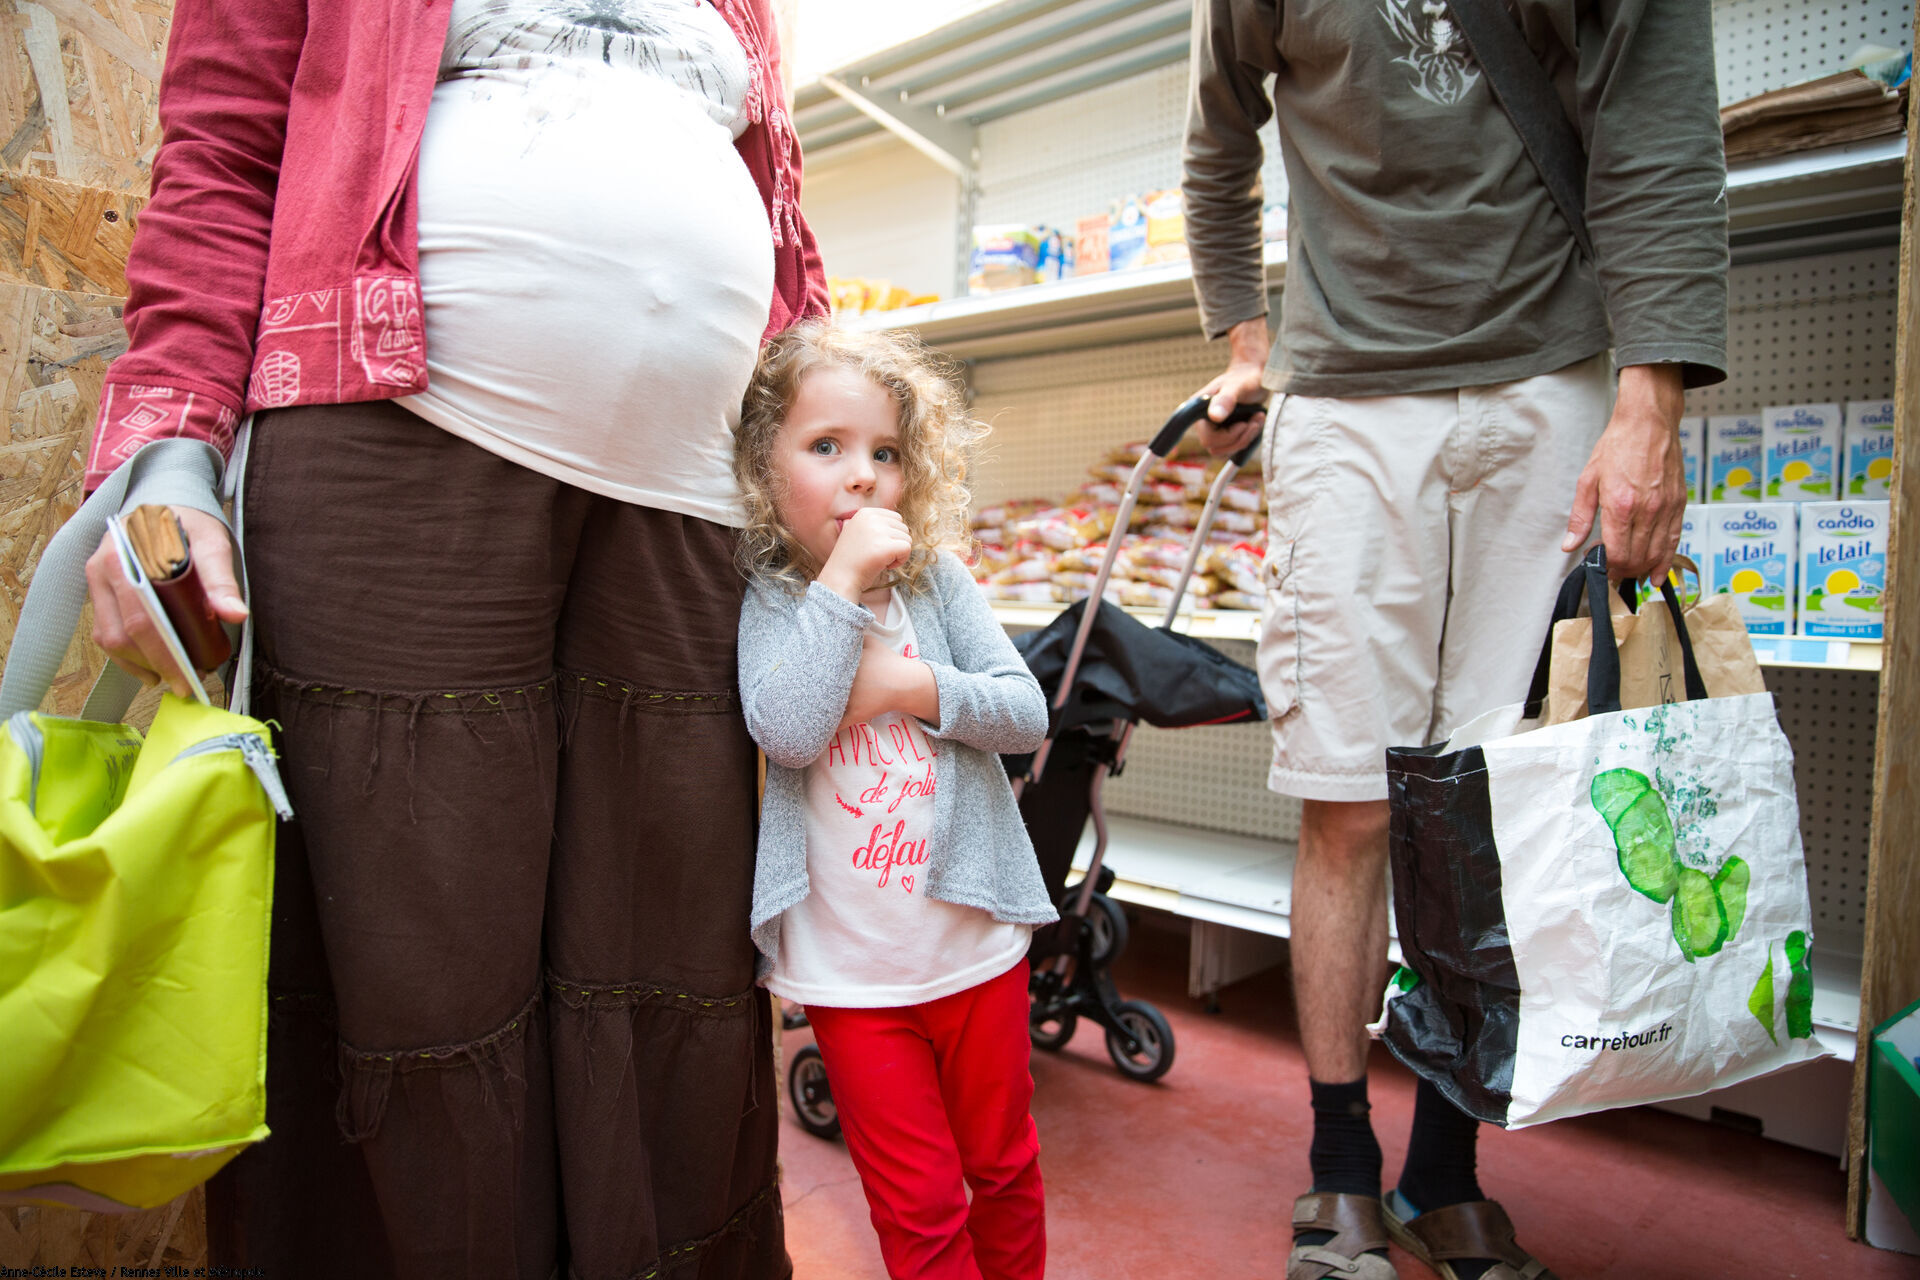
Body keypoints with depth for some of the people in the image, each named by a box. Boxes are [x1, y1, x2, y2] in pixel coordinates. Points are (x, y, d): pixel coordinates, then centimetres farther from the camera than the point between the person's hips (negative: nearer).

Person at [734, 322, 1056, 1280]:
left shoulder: (936, 579, -1)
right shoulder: (760, 598, -8)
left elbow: (1025, 714, -4)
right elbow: (789, 732, -24)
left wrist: (910, 684, -18)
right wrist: (842, 580, -24)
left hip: (977, 942, 3)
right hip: (851, 972, -2)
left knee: (1004, 1168, 22)